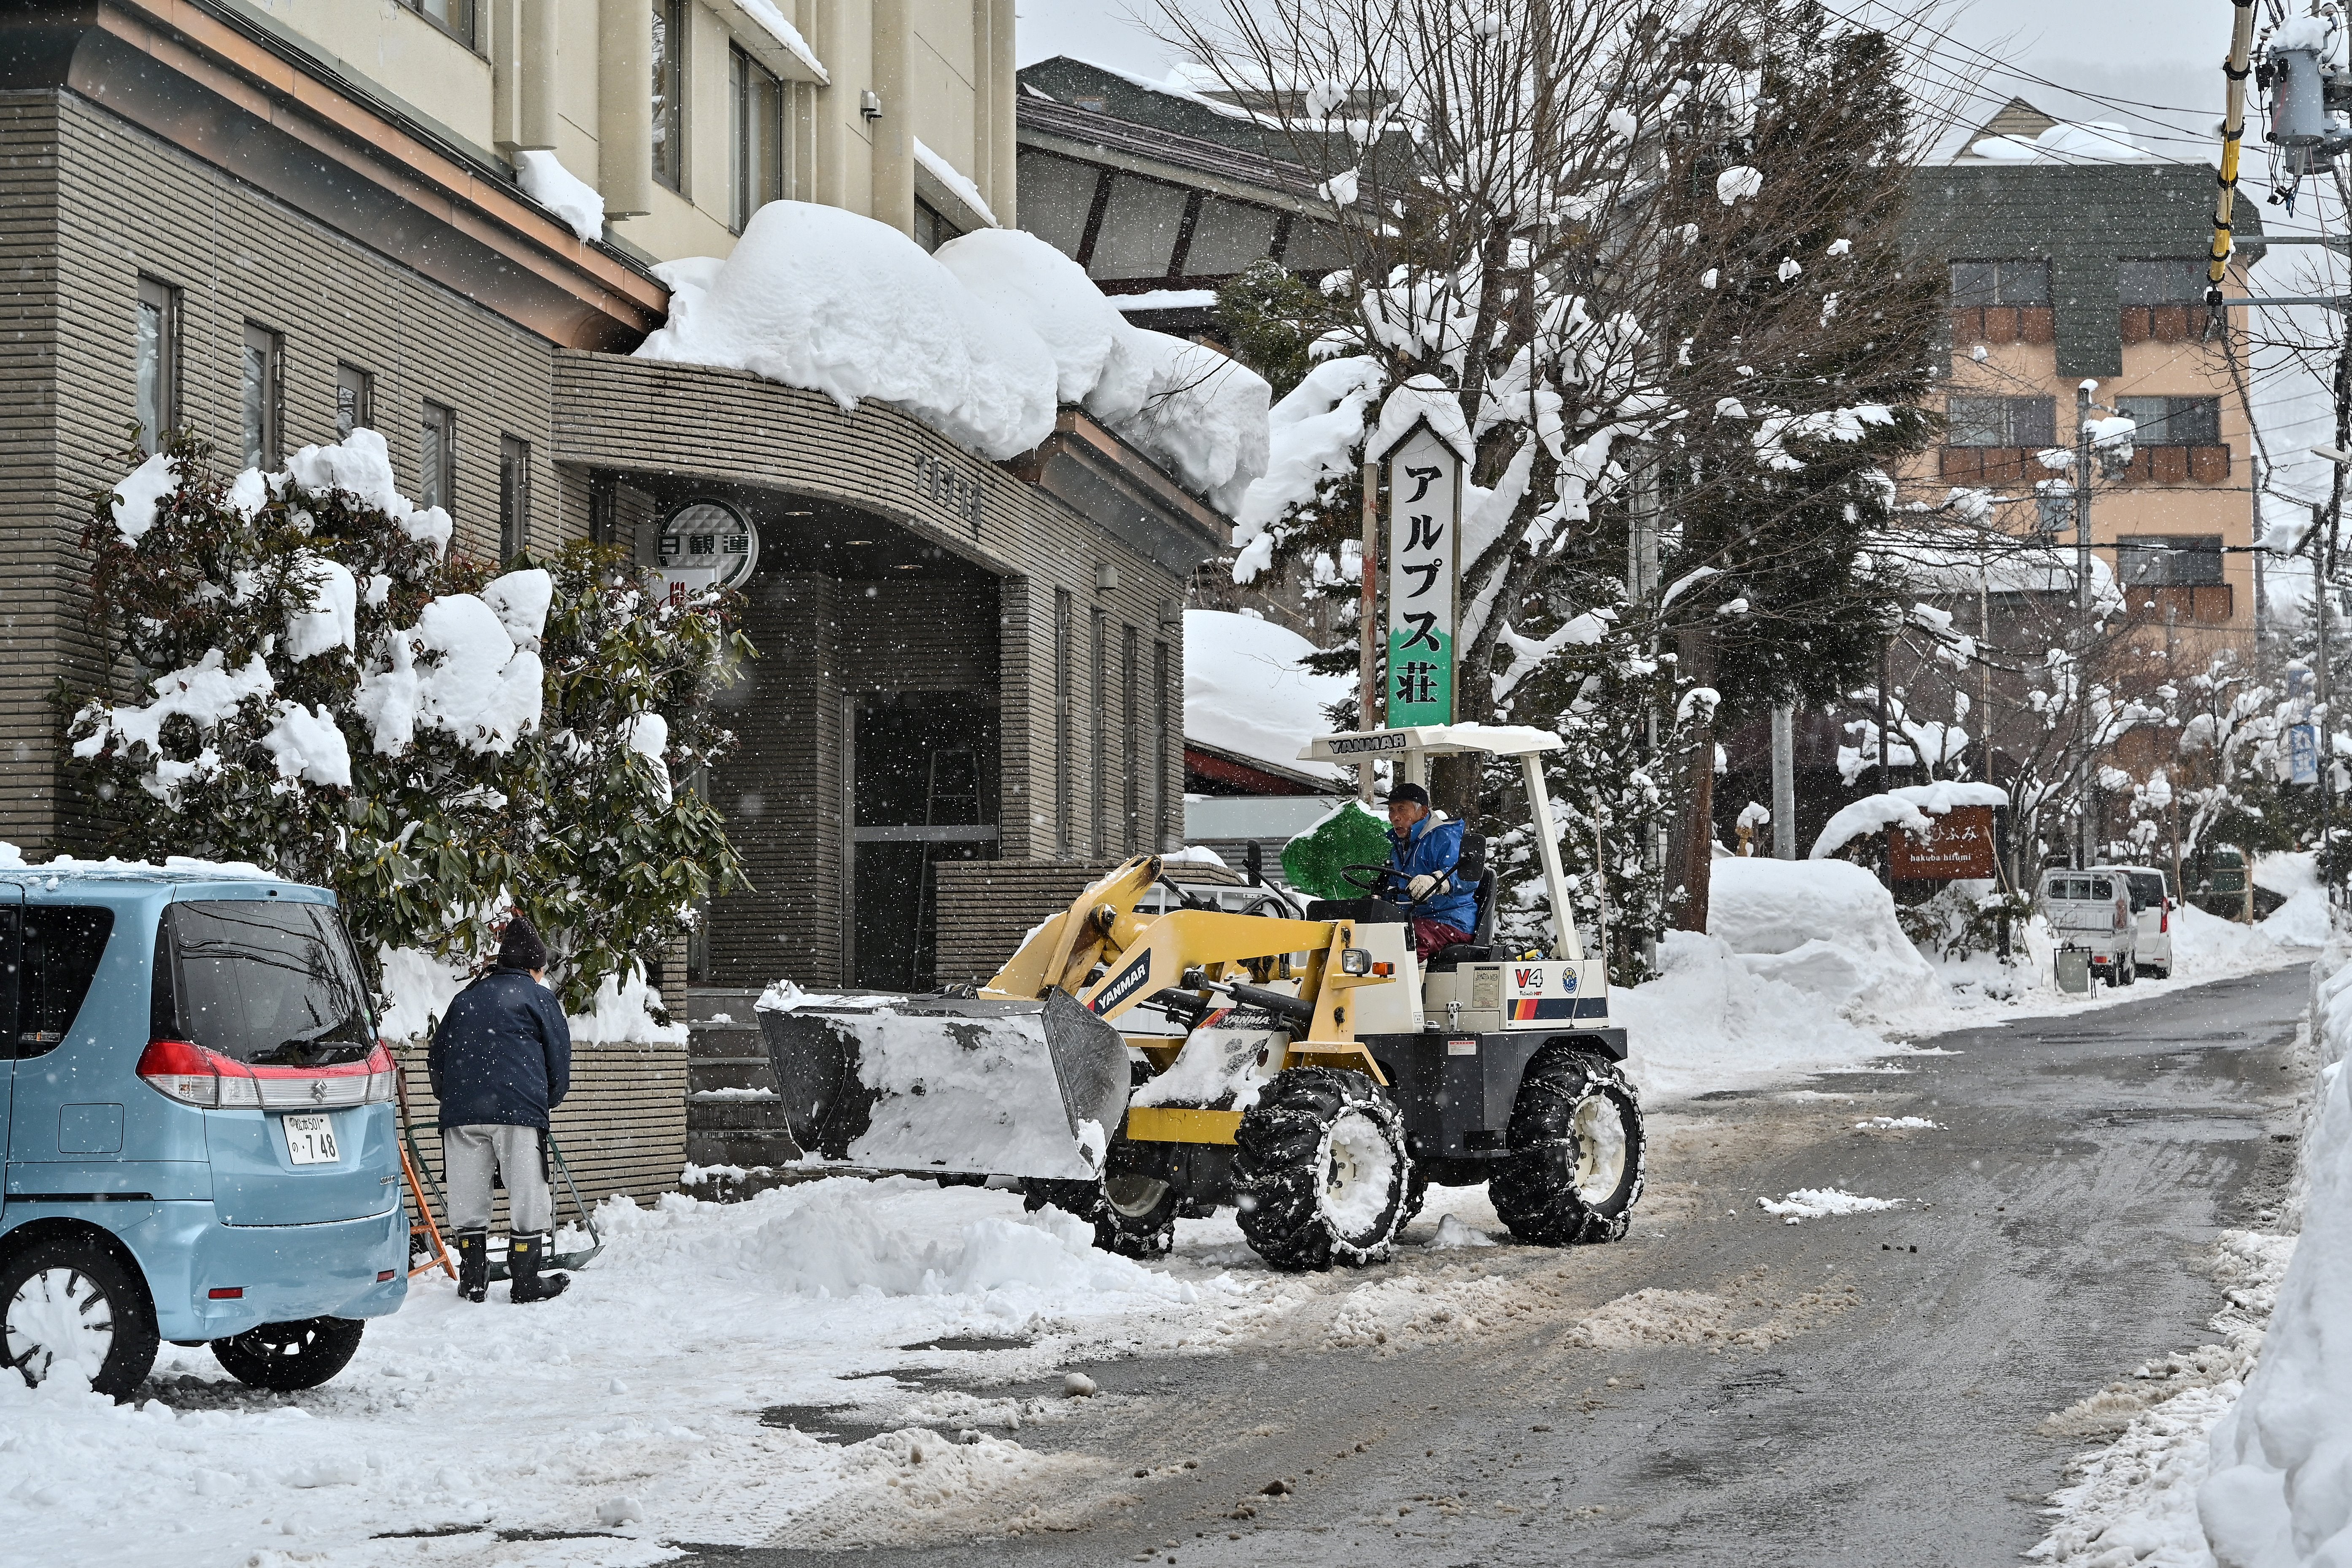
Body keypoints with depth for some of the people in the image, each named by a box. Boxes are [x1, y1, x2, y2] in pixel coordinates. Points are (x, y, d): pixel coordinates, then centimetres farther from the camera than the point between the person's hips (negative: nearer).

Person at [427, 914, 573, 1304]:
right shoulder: (538, 997, 10)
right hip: (519, 1109, -4)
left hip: (460, 1111, 4)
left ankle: (472, 1279, 14)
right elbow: (560, 1057, 8)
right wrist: (549, 1100, 25)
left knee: (468, 1198, 10)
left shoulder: (467, 998, 23)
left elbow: (437, 1057, 23)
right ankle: (525, 1280, 5)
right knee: (528, 1197, 3)